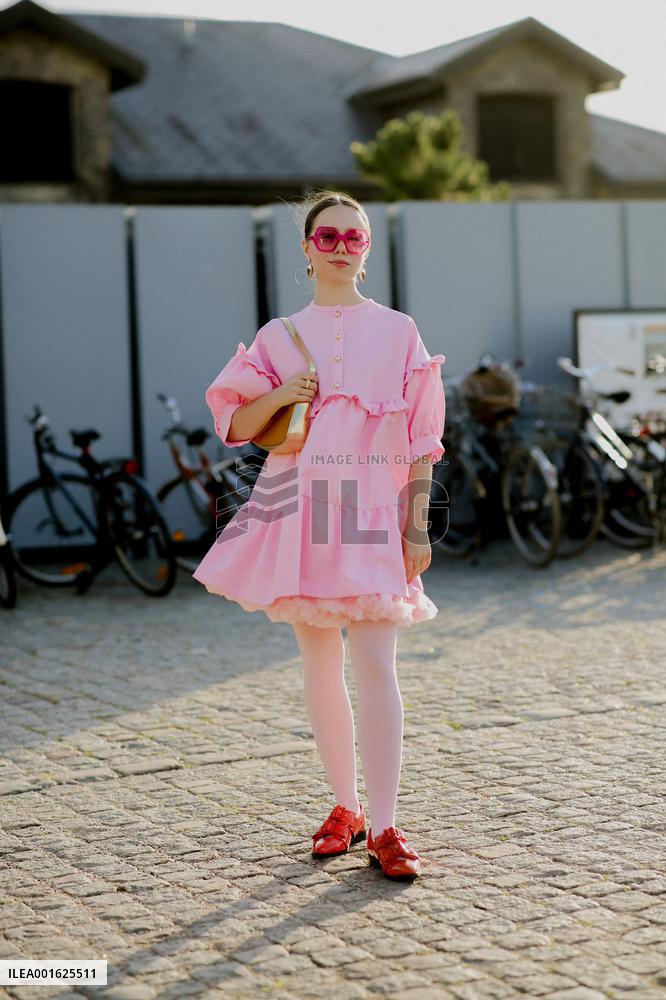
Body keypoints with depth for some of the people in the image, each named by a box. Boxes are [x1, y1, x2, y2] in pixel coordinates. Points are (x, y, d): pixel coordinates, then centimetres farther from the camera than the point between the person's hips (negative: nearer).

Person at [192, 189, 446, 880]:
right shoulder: (280, 336, 11)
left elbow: (420, 442, 5)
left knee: (375, 665, -11)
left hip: (371, 511, -2)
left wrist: (418, 529, -1)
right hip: (299, 510, 2)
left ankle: (383, 828, -9)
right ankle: (344, 807, 21)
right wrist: (279, 396, -9)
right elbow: (235, 425, 10)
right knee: (320, 664, 8)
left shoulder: (397, 331, 7)